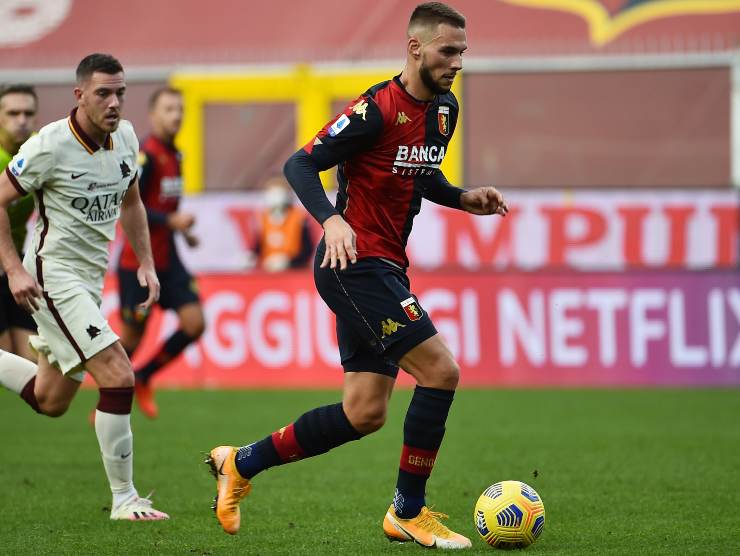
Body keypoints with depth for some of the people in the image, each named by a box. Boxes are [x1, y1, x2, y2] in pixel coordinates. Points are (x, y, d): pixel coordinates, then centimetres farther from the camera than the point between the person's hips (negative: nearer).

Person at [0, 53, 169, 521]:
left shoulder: (126, 136, 3)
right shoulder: (51, 145, -18)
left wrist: (146, 263, 11)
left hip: (90, 281, 8)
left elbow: (131, 203, 19)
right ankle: (124, 499, -11)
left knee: (50, 401, 16)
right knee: (118, 377, -19)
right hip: (54, 276, -8)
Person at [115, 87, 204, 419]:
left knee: (194, 323, -4)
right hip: (137, 263, -7)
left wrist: (182, 230, 12)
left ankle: (143, 378, 15)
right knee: (132, 335, 0)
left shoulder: (174, 155, 11)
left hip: (166, 260, 7)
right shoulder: (146, 155, -15)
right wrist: (171, 221, -27)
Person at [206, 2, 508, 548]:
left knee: (365, 414, 7)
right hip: (354, 264, -9)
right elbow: (300, 164, -18)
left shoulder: (444, 110, 9)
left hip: (385, 268, 9)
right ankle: (408, 513, -4)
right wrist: (332, 220, -33)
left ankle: (240, 464, 21)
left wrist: (463, 198, 7)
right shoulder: (377, 109, -17)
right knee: (441, 369, -16)